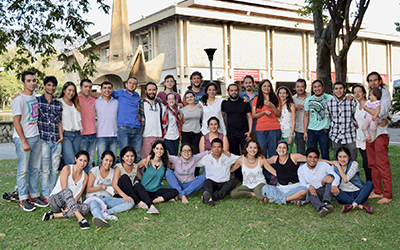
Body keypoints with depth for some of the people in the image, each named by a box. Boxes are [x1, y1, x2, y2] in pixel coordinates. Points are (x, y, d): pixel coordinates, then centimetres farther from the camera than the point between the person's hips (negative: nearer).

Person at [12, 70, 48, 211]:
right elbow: (16, 121, -14)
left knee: (35, 169, 12)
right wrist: (24, 141, -17)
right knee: (23, 170, 0)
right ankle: (23, 199, 9)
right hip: (23, 139, -7)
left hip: (36, 137, 7)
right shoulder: (19, 100, -11)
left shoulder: (34, 96, 10)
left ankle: (34, 196, 21)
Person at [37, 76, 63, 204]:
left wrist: (61, 135, 4)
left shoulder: (58, 103, 13)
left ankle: (52, 192, 21)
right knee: (45, 169, -1)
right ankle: (46, 195, 9)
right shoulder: (37, 100, 2)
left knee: (54, 169, 9)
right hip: (43, 139, -3)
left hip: (56, 140, 4)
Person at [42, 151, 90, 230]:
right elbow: (64, 190, -16)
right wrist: (72, 204, -25)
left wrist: (73, 203, -21)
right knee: (67, 191, -38)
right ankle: (80, 219, -49)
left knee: (85, 208, -29)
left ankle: (54, 215, -26)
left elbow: (79, 194, -1)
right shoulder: (67, 169, -8)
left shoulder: (85, 176, 6)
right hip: (54, 201, -4)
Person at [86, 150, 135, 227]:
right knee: (94, 205, -43)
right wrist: (100, 187, -14)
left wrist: (113, 191, -6)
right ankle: (98, 218, -76)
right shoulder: (94, 171, 5)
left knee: (130, 202, -20)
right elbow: (88, 189, 3)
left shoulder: (113, 172, 15)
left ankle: (107, 212, -38)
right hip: (94, 197, -4)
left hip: (107, 198, 4)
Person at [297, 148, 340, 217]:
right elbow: (302, 185, -7)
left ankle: (326, 202, -40)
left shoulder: (324, 165, -4)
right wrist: (309, 186, -34)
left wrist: (334, 185, -38)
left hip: (326, 191, 1)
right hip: (315, 193, 0)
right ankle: (321, 208, -60)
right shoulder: (301, 169, -1)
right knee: (309, 191, -33)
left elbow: (337, 177, -14)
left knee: (330, 176, -24)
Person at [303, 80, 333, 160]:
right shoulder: (308, 100, 9)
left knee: (325, 154, 2)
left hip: (324, 130, -2)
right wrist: (305, 131, 7)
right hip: (311, 130, 2)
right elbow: (306, 116, 11)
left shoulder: (329, 98, 1)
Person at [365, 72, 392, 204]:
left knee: (383, 165, -7)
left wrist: (365, 108, -7)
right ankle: (377, 191, 18)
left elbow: (380, 113, -16)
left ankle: (387, 195, -3)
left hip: (380, 133, -7)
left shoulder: (385, 93, -4)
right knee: (373, 164, 9)